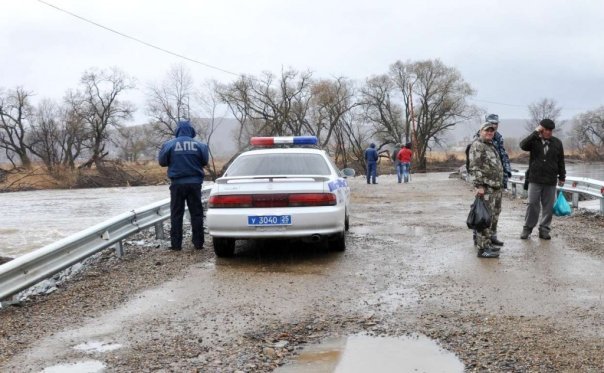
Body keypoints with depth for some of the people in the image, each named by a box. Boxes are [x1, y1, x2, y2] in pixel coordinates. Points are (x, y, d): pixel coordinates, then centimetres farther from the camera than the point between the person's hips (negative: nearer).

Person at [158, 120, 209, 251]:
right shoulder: (199, 145, -4)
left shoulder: (169, 144, -6)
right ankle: (198, 243, 7)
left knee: (176, 214, 6)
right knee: (196, 213, 8)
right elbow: (205, 161, 6)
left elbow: (162, 162, 1)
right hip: (194, 183, 1)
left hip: (177, 183, -1)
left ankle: (176, 244, 5)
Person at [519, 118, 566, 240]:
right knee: (532, 204, -1)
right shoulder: (534, 140, 0)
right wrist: (535, 133, -21)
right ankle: (527, 229, 10)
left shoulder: (557, 143, 6)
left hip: (551, 181, 2)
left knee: (548, 206, 5)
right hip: (535, 180, -2)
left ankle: (544, 230, 14)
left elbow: (561, 162, 11)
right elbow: (523, 145, -22)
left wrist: (562, 177, 11)